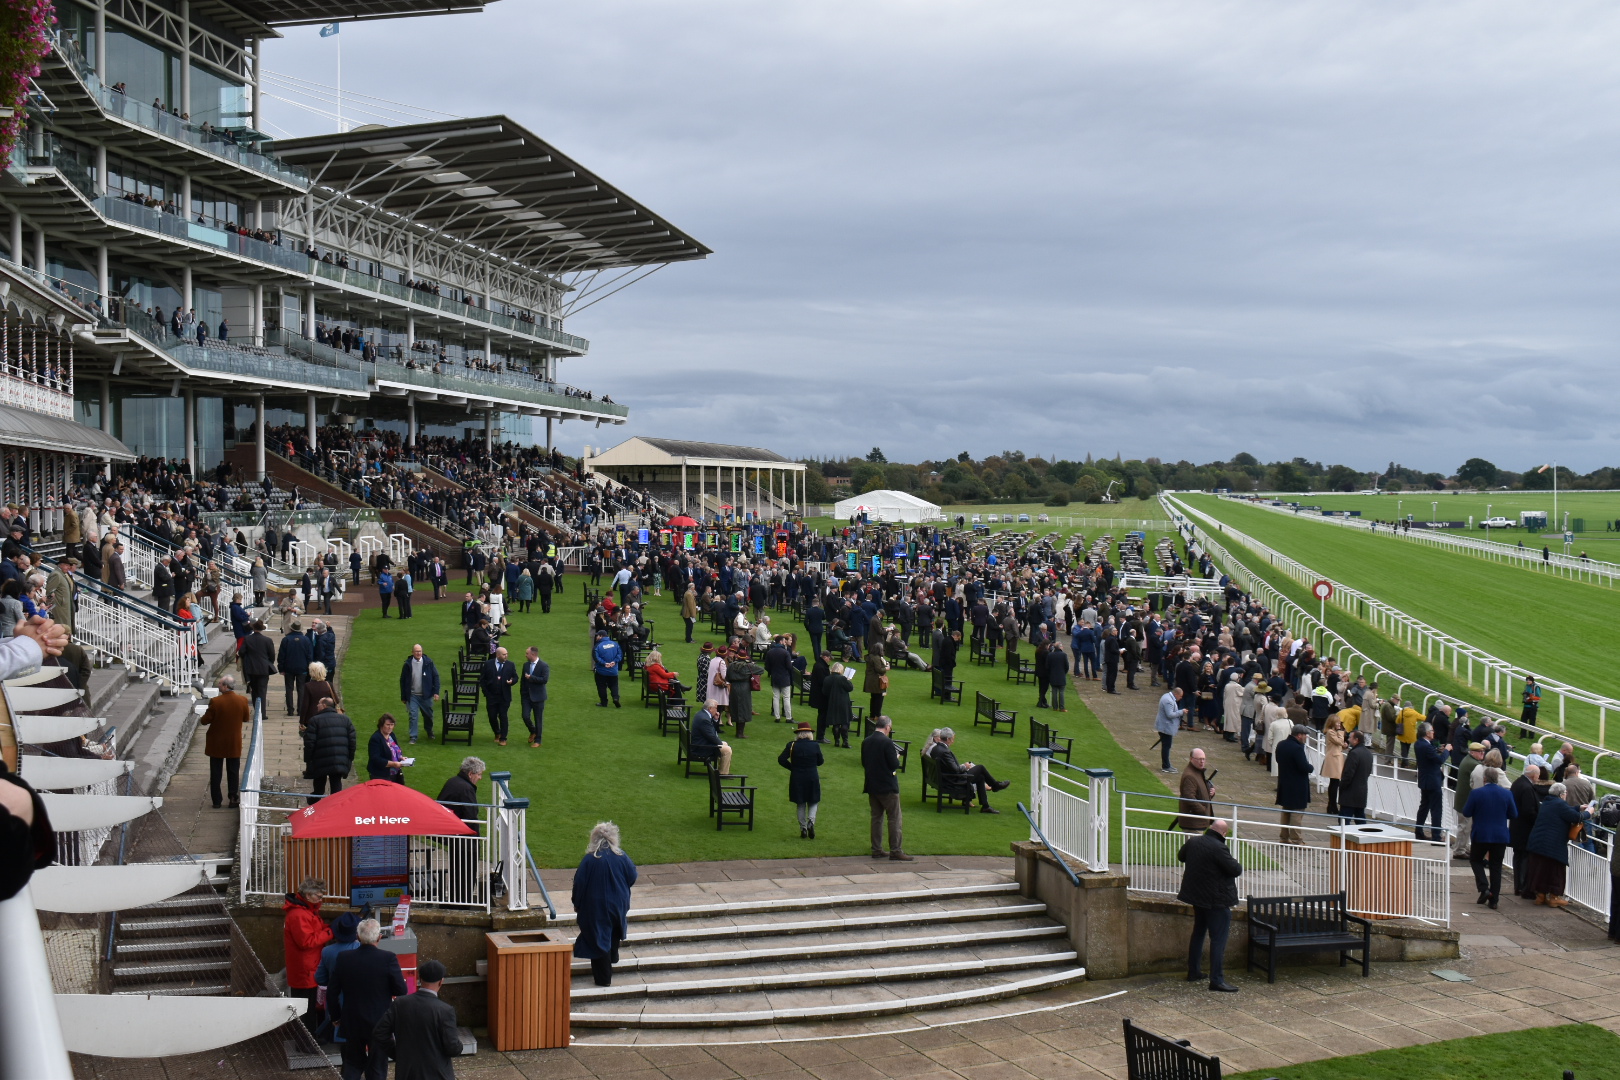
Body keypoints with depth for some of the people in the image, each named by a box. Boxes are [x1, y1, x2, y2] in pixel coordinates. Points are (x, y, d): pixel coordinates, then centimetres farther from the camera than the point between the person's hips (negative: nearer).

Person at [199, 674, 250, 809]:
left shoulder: (215, 702, -20)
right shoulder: (242, 701, -10)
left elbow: (204, 721, -13)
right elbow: (246, 718, 3)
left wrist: (202, 718, 9)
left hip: (216, 744, -2)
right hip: (234, 743, 2)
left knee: (215, 773, 10)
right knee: (233, 772, 13)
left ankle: (216, 801, 13)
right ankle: (233, 799, 13)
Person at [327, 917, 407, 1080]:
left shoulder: (344, 959, -7)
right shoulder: (388, 959, -18)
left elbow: (332, 992, 0)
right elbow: (401, 991, -11)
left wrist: (335, 1017, 14)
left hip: (352, 1024, 3)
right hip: (380, 1023, -3)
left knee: (353, 1064, 19)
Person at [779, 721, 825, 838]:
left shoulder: (792, 745, -7)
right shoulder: (815, 745, -7)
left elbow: (781, 759, -9)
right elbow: (820, 762, 2)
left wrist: (792, 767, 3)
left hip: (797, 779, 1)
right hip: (812, 778, -1)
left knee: (800, 804, 12)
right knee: (813, 802, 13)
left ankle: (803, 828, 11)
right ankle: (811, 822, -11)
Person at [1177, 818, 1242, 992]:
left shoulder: (1193, 842, 1)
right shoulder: (1218, 848, -23)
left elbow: (1181, 856, 20)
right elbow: (1235, 870, -20)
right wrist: (1238, 865, 1)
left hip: (1197, 896, 8)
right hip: (1216, 900, -8)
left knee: (1198, 933, 21)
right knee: (1218, 939, -5)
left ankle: (1193, 972, 28)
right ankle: (1217, 980, -8)